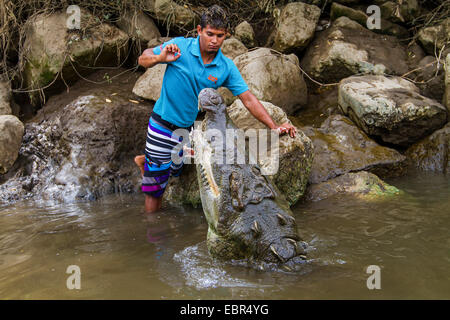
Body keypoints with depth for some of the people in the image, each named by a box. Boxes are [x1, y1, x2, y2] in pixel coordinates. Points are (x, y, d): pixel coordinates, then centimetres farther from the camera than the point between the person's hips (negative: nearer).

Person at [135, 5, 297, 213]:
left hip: (187, 127, 4)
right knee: (156, 184, 5)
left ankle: (145, 161, 49)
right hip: (162, 125, -4)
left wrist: (275, 127, -11)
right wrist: (160, 58, -30)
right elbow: (143, 59, -7)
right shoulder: (180, 46, -14)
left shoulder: (227, 67, -5)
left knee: (172, 171, 21)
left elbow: (248, 99, -5)